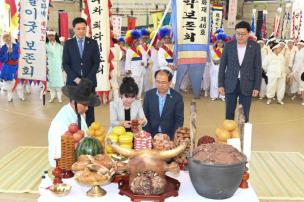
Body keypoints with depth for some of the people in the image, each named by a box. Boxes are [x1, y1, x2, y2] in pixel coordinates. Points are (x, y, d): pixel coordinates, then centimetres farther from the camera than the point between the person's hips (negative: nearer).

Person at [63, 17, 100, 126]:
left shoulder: (93, 43, 6)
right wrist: (76, 78, -10)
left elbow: (96, 63, 1)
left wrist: (87, 79, -9)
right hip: (73, 82, 0)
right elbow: (65, 64, 2)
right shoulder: (68, 43, 6)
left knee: (89, 108, 1)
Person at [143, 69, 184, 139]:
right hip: (151, 135, 1)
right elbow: (145, 116, 5)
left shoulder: (177, 97, -4)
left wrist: (172, 138, -11)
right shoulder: (149, 94, 1)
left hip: (169, 136, -1)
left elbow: (179, 120, -2)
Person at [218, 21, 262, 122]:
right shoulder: (228, 45, 1)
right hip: (231, 84, 1)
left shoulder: (255, 47, -1)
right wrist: (221, 84, -1)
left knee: (244, 115, 4)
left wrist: (257, 87, -4)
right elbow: (222, 66, 3)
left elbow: (258, 68, 1)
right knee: (229, 113, 6)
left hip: (247, 85, -1)